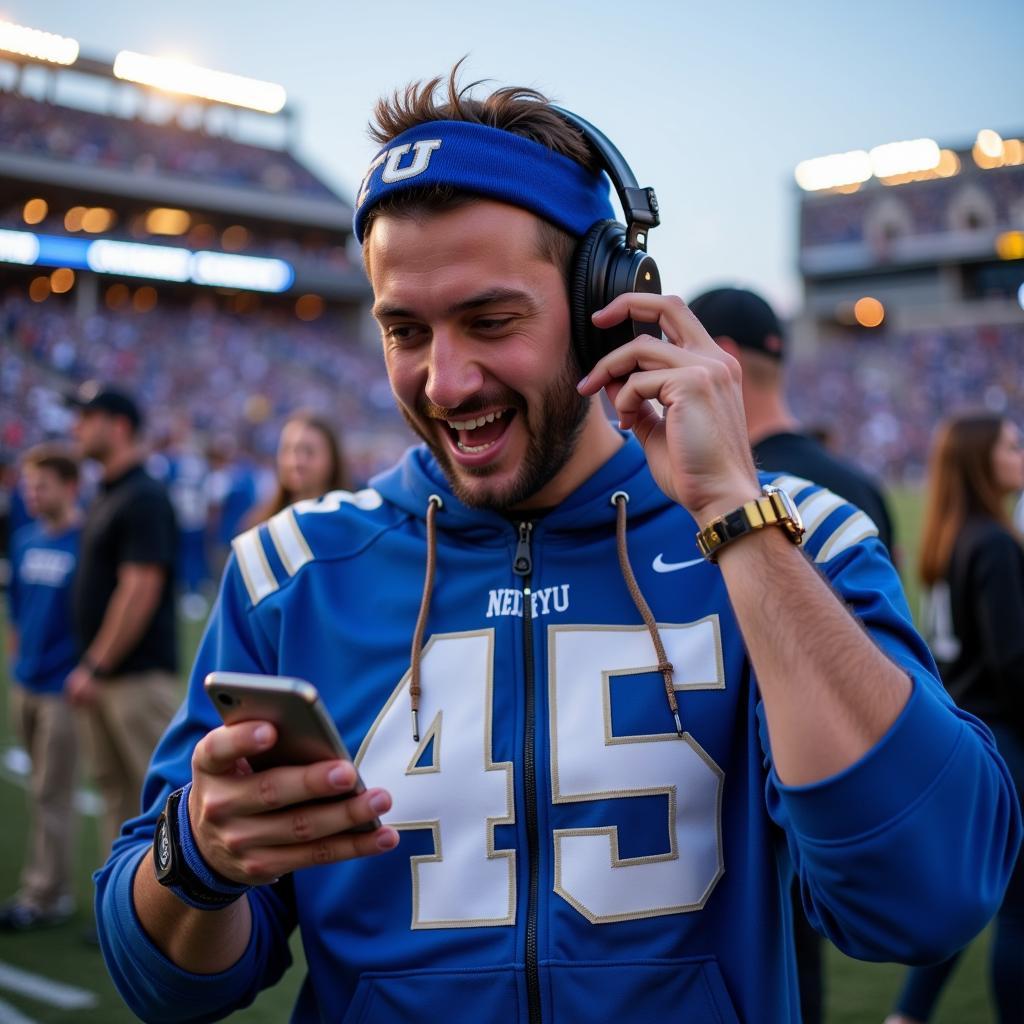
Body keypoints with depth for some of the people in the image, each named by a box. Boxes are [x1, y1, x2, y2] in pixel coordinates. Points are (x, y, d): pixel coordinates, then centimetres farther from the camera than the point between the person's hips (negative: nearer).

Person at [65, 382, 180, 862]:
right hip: (103, 676, 10)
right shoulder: (104, 497, 14)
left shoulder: (143, 497, -14)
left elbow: (140, 591, -20)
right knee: (116, 794, 14)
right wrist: (90, 666, 14)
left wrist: (95, 666, -19)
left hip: (139, 674, -9)